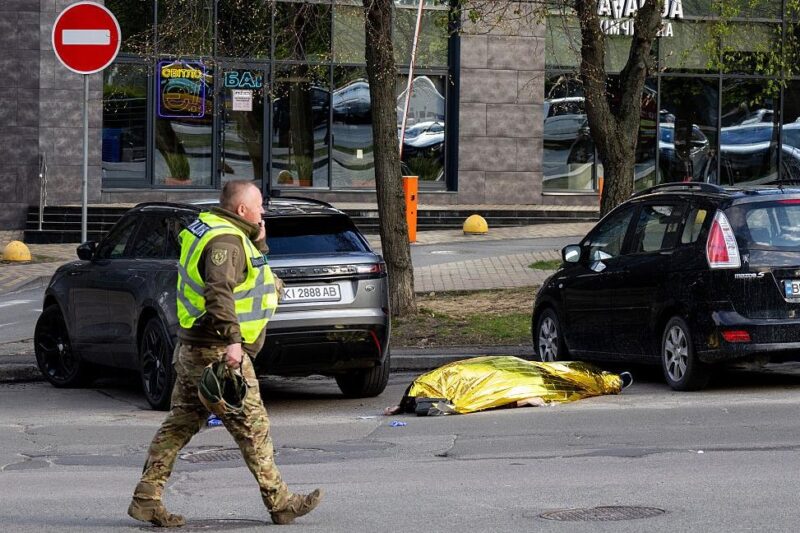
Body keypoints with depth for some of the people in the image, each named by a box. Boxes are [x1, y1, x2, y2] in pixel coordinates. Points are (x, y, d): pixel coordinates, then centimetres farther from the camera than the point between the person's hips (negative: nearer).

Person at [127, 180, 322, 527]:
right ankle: (279, 503, 5)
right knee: (252, 427, -2)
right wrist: (232, 339, -35)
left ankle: (146, 499, 9)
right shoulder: (226, 241, -17)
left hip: (191, 349, 10)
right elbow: (219, 291, -30)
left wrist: (258, 243, 10)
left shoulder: (211, 228, 15)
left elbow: (248, 273, 26)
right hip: (217, 352, -10)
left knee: (180, 425, 11)